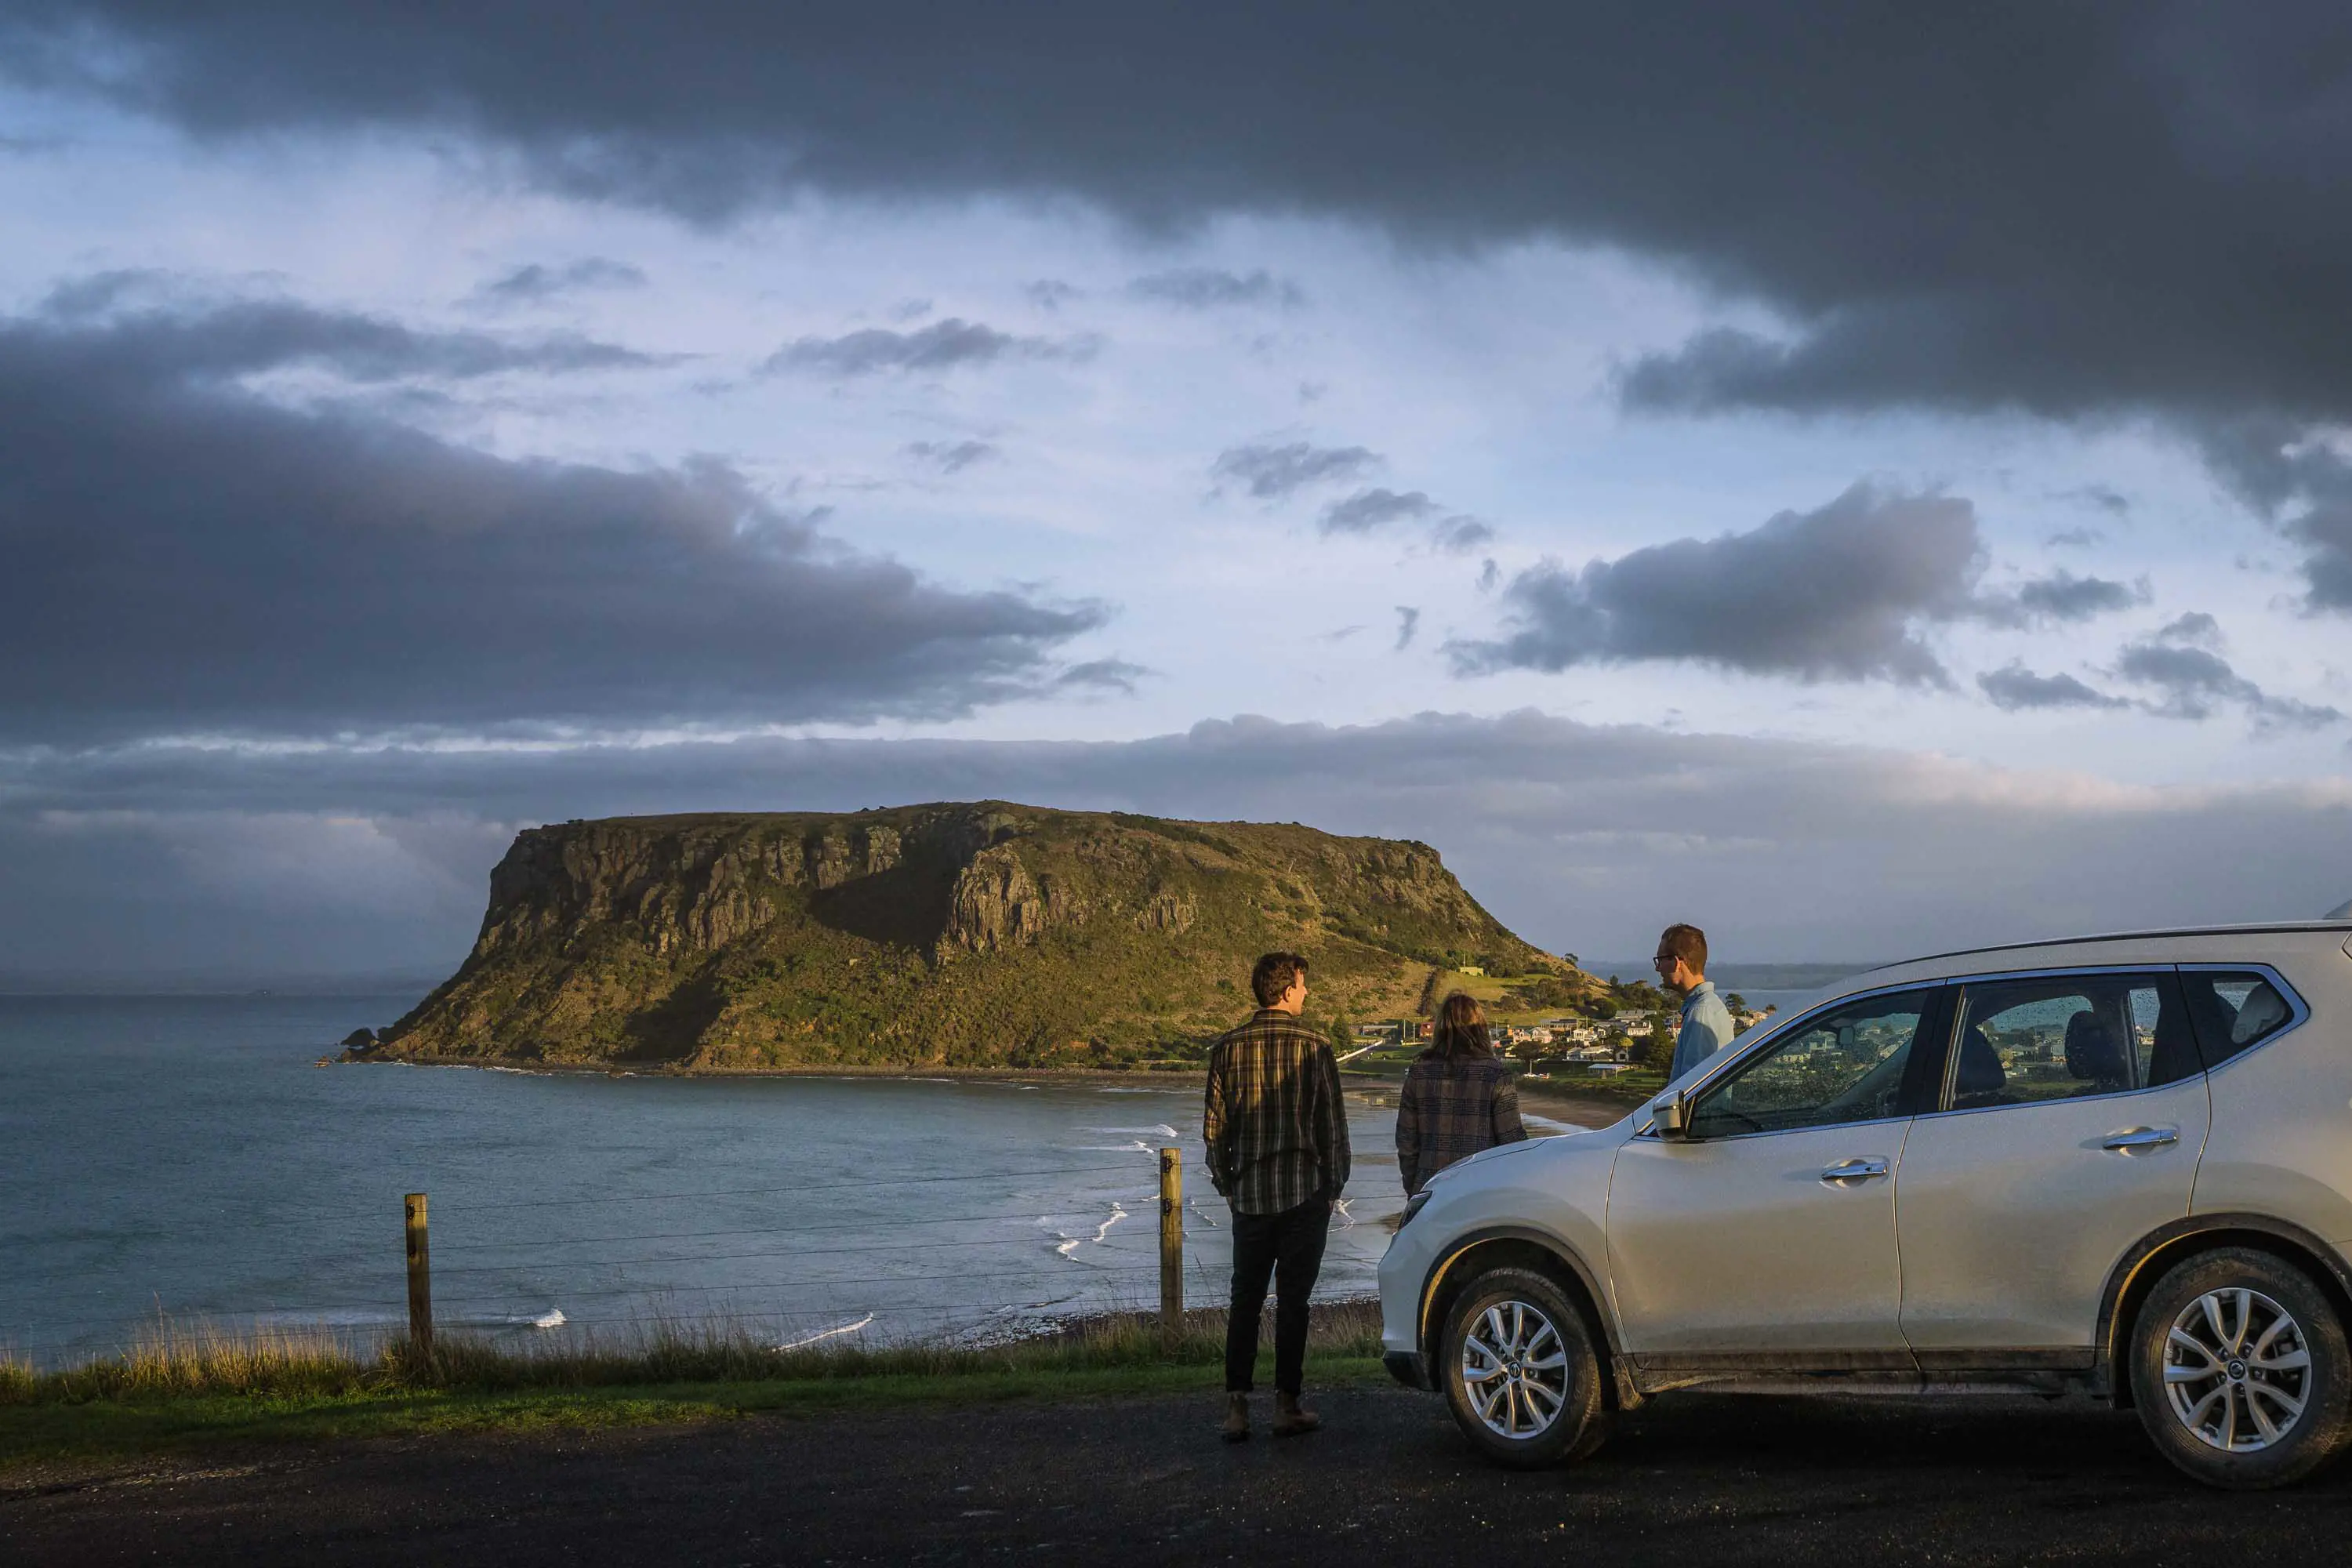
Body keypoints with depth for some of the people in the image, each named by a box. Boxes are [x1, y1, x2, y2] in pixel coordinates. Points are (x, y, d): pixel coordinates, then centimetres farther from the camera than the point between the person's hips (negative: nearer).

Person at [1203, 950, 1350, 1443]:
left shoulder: (1228, 1049, 0)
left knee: (1245, 1300, 9)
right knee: (1293, 1300, 4)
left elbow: (1214, 1127, 3)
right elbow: (1333, 1126, -4)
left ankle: (1237, 1406, 3)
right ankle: (1287, 1405, 5)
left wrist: (1227, 1184, 14)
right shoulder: (1314, 1048, -8)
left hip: (1250, 1194, 2)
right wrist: (1333, 1185, 6)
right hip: (1305, 1192, -2)